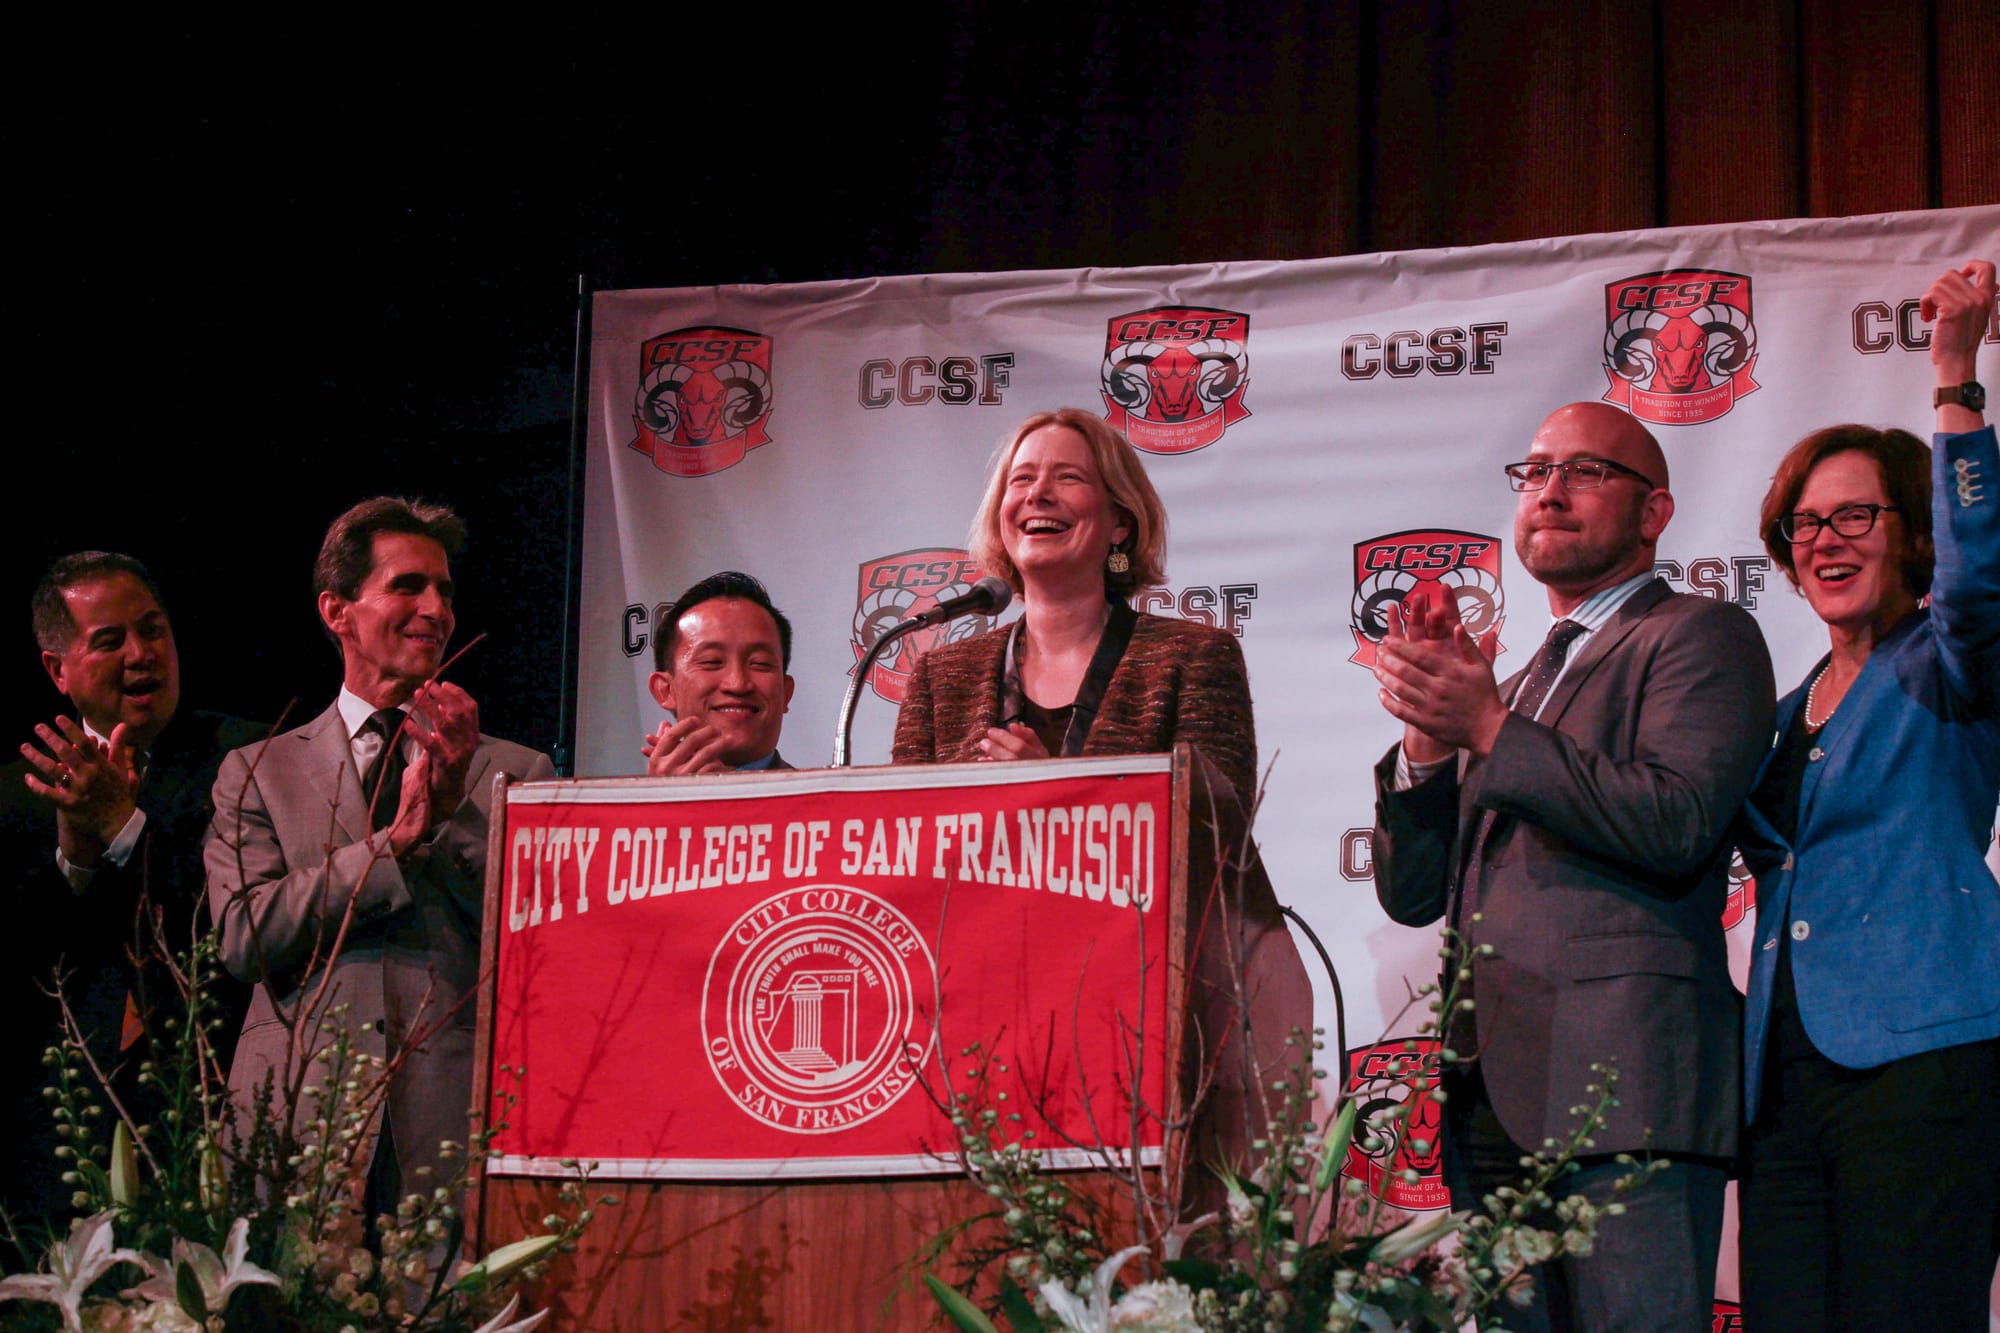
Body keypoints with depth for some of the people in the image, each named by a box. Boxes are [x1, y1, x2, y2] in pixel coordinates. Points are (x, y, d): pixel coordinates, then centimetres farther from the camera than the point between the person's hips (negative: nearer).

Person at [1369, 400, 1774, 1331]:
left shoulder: (1699, 637, 4)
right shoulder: (1514, 688, 28)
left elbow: (1679, 822, -13)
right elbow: (1413, 894, 21)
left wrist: (1491, 731, -10)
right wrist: (1428, 738, 4)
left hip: (1623, 1081, -7)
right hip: (1495, 1097, 7)